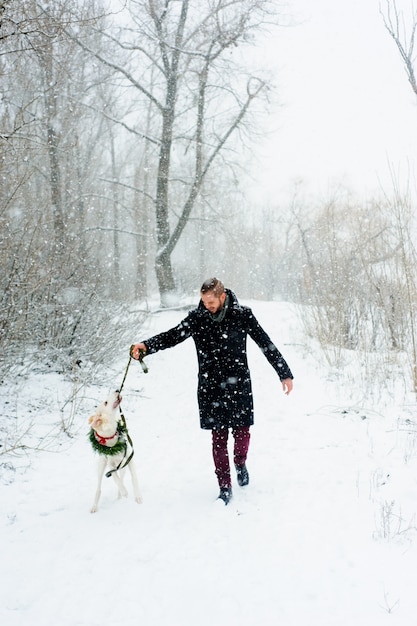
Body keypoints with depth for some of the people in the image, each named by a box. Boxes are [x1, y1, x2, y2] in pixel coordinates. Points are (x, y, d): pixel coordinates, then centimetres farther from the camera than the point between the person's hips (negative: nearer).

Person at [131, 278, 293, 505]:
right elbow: (173, 336, -10)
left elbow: (265, 343, -1)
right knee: (219, 436, 2)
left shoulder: (242, 315, -5)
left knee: (242, 431, 6)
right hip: (211, 387, 0)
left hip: (239, 385, 0)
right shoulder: (197, 317, -3)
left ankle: (240, 463, 39)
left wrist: (285, 373, 1)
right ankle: (225, 487, 13)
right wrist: (146, 346, -28)